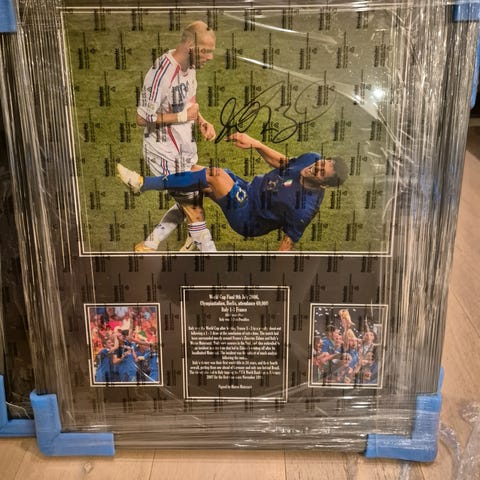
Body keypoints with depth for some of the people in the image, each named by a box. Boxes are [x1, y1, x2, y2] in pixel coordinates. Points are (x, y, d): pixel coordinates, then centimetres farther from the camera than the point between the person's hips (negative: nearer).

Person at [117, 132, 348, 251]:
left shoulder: (305, 208, -29)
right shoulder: (312, 158, -10)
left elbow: (288, 241, -20)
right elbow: (281, 162, 6)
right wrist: (254, 143, -7)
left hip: (246, 219, -8)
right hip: (249, 189, 8)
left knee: (215, 175, -27)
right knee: (196, 171, 9)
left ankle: (142, 183, -17)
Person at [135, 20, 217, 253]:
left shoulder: (189, 65, 1)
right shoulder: (161, 73, -26)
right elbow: (143, 118, -22)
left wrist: (201, 122, -1)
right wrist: (183, 117, -19)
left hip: (185, 148, 9)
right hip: (165, 153, -9)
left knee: (187, 204, 19)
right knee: (194, 208, 0)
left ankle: (148, 246, 31)